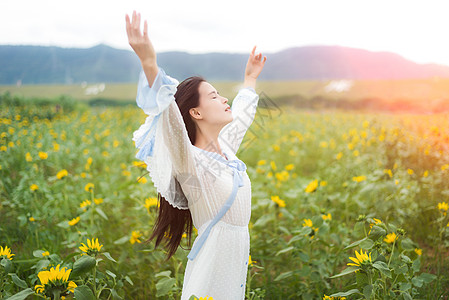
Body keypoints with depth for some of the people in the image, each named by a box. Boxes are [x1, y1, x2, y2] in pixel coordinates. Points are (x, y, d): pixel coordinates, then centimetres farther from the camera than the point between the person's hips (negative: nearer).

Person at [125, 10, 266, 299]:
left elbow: (241, 117, 28)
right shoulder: (190, 162, -16)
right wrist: (149, 64, -47)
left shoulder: (225, 149, 7)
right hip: (210, 271, -8)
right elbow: (169, 118, -35)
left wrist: (250, 80, 36)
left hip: (238, 262, 8)